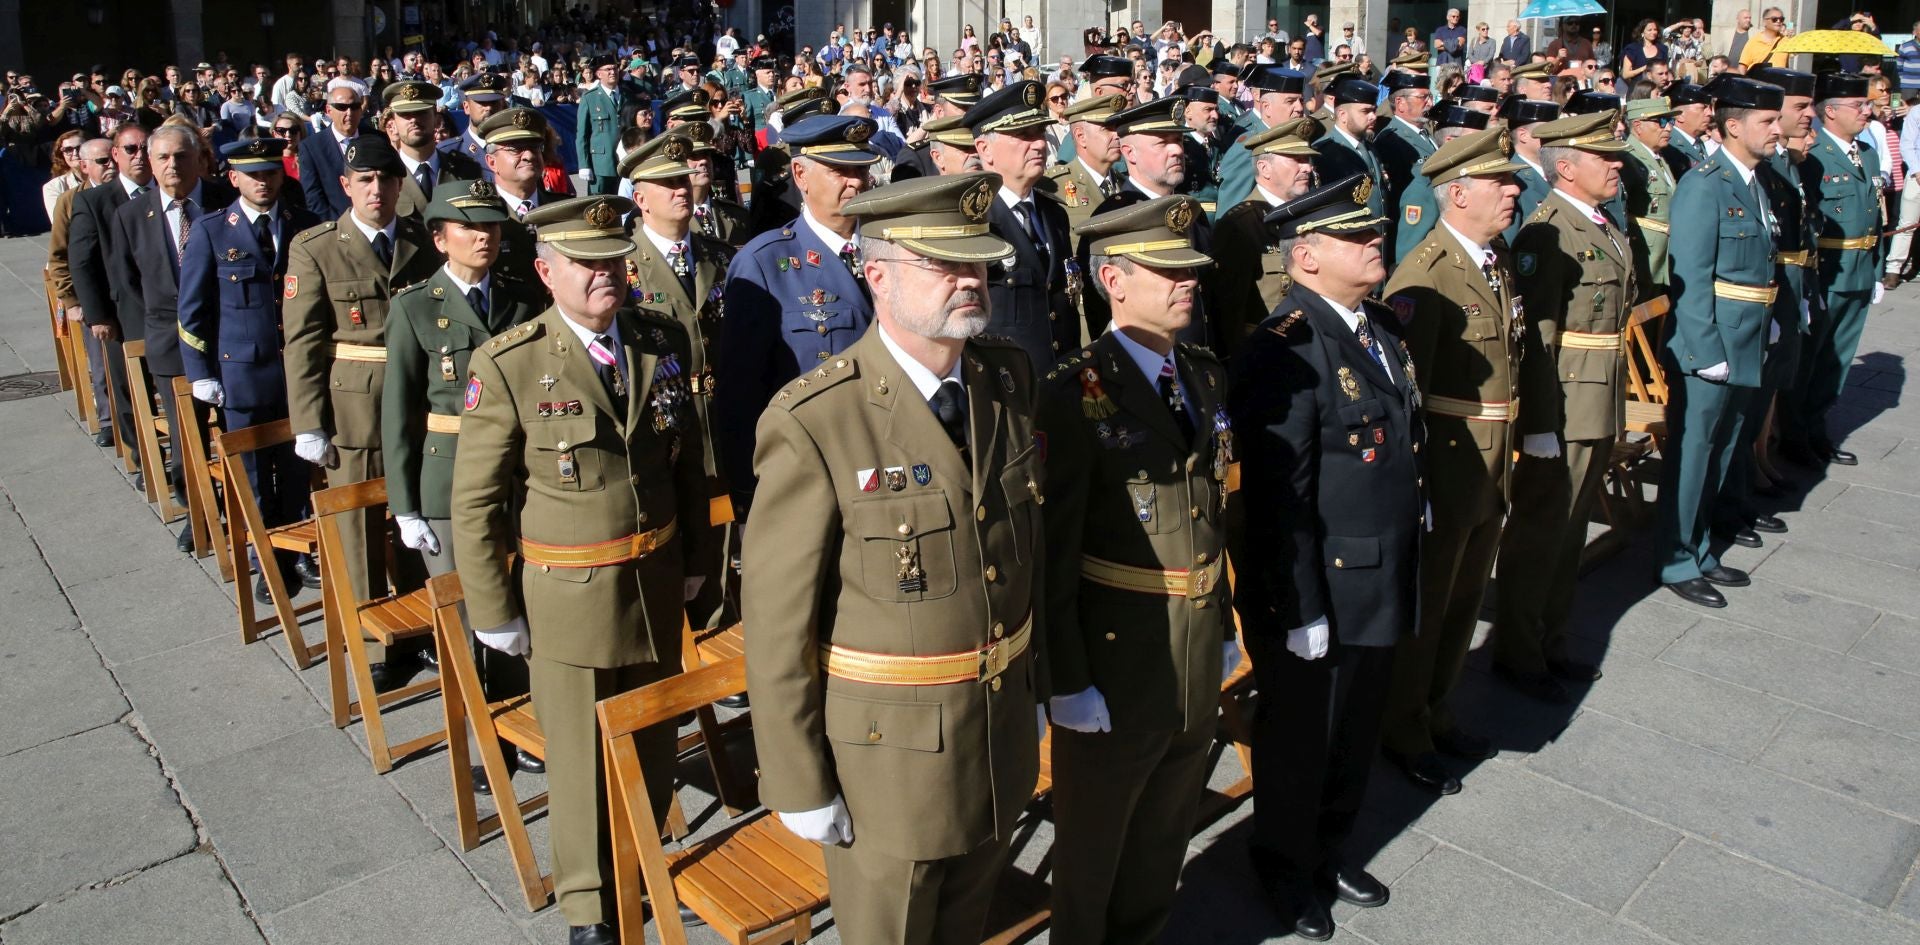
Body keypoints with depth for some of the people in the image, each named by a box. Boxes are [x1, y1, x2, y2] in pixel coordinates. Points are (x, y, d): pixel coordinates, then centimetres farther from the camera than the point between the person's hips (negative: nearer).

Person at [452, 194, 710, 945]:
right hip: (566, 595, -4)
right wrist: (495, 612, -7)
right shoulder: (507, 366, -13)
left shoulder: (663, 342, -1)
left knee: (654, 740, 18)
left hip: (657, 584, 4)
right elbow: (475, 502, -9)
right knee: (580, 756, 11)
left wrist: (693, 560, 11)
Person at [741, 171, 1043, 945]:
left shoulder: (1010, 378, -2)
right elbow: (778, 620, -16)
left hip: (1003, 729, 6)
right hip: (887, 743, -5)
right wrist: (799, 784, -11)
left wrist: (1034, 680, 12)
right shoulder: (814, 424, -22)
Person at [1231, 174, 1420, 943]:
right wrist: (1302, 611, -19)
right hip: (1318, 590, -7)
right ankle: (1285, 866, 36)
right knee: (1299, 736, 14)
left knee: (1357, 732, 22)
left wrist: (1413, 533, 14)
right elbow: (1280, 499, -22)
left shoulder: (1383, 326, 7)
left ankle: (1332, 846, 45)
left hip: (1383, 583, 8)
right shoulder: (1286, 351, -21)